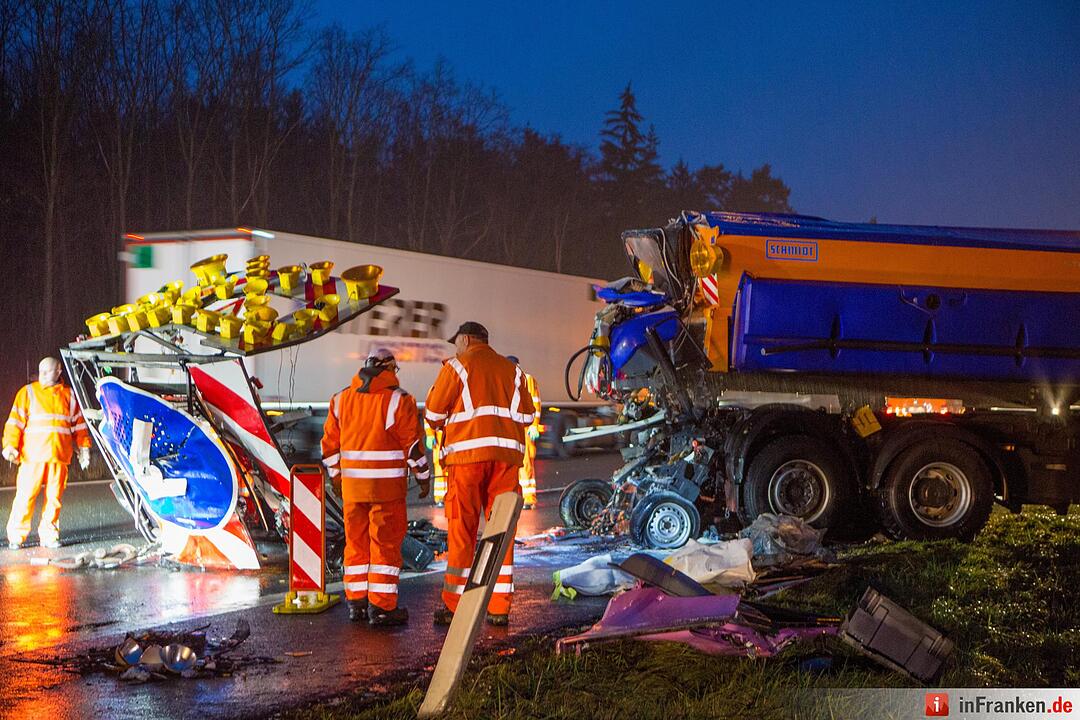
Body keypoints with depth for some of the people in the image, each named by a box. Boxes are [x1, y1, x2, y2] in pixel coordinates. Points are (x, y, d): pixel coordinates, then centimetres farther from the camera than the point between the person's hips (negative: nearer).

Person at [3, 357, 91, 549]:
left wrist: (83, 447, 12)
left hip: (59, 455, 2)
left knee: (54, 497, 3)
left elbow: (78, 424, 18)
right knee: (26, 495, -5)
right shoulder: (28, 392, 7)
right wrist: (10, 445, -9)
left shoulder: (68, 395, 14)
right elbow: (15, 420, 2)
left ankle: (49, 535, 13)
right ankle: (16, 536, 3)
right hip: (32, 454, -2)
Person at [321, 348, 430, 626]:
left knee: (356, 542, 13)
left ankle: (356, 603, 18)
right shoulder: (398, 400, -7)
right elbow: (412, 444, -7)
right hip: (387, 486, -5)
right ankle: (381, 606, 1)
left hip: (352, 485, 5)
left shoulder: (341, 399, 9)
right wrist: (423, 477, 4)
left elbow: (330, 444, 13)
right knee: (386, 543, 1)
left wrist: (336, 476, 25)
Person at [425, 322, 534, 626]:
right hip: (506, 454, 3)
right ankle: (499, 608, 4)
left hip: (467, 453, -3)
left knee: (461, 532, 1)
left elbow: (433, 414, 2)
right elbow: (526, 415, 12)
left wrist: (447, 424, 23)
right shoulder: (512, 370, 15)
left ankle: (453, 605, 2)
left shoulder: (456, 367, 3)